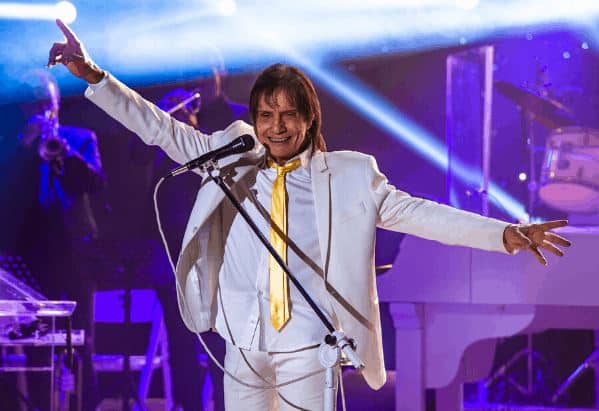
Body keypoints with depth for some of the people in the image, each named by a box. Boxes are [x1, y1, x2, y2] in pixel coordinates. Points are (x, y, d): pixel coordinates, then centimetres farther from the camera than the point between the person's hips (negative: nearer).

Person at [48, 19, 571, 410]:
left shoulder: (346, 177, -3)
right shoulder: (231, 161, 2)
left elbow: (415, 213, -7)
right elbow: (161, 129, 3)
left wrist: (503, 234, -16)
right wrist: (92, 75, -4)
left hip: (306, 342, -2)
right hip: (243, 339, 2)